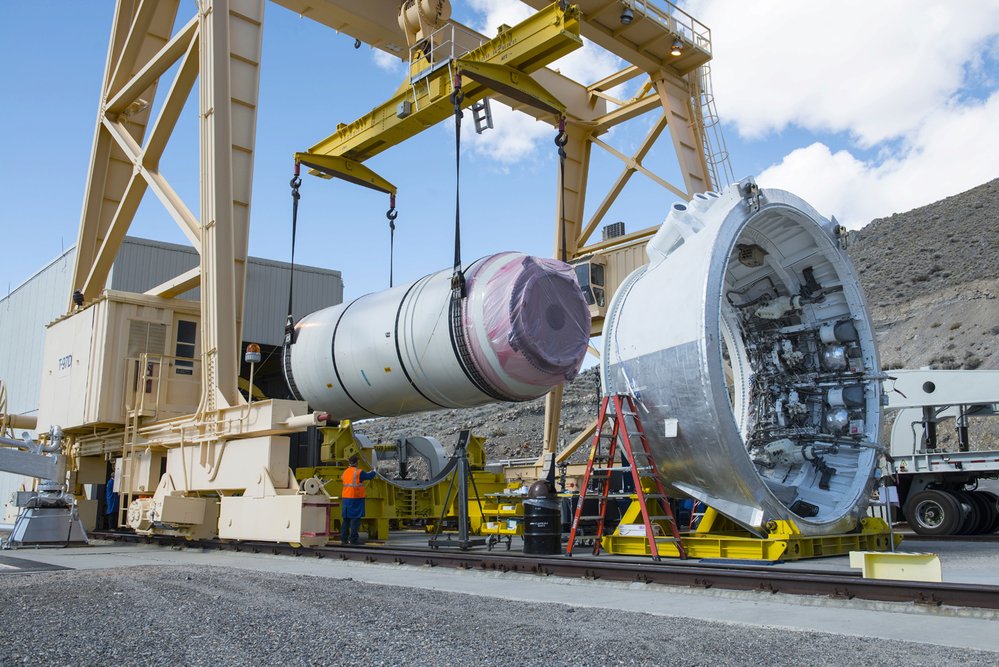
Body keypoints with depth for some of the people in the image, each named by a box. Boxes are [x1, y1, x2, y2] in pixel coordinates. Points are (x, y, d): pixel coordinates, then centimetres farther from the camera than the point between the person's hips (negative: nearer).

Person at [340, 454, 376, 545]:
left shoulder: (345, 472, 8)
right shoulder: (359, 472, -12)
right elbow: (369, 476, -4)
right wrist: (373, 472, 20)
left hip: (346, 498, 6)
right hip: (356, 499, -6)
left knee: (346, 519, 12)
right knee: (355, 519, -3)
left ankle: (344, 539, 12)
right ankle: (353, 539, -5)